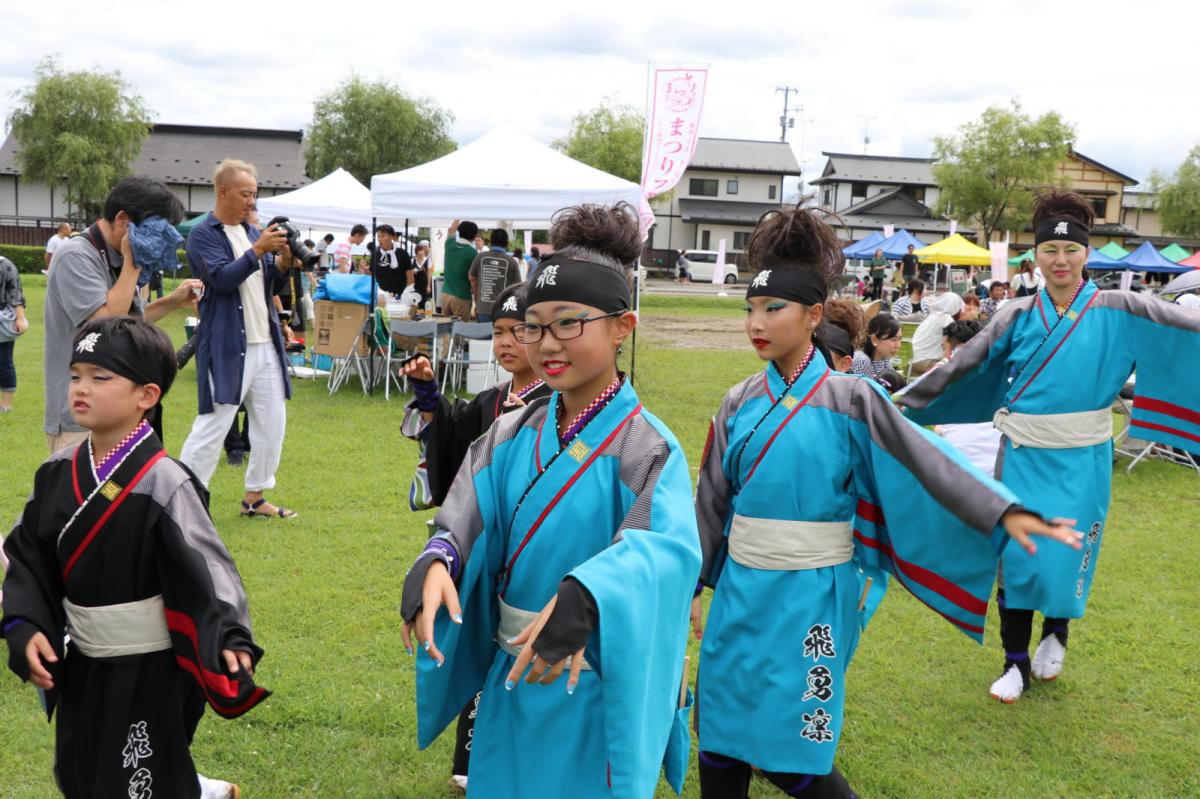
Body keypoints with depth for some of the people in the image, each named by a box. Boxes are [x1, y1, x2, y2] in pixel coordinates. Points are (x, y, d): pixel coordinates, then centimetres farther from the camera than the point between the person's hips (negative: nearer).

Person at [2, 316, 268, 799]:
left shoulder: (163, 483, -21)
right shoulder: (58, 474, -2)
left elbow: (206, 570, -23)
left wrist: (229, 640, -35)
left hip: (150, 672, -7)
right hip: (83, 665, 7)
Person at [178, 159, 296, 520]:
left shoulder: (252, 231, 14)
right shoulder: (203, 234, -7)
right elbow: (222, 278, -19)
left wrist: (283, 263, -4)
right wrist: (258, 250, -22)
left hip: (265, 343, 8)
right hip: (227, 348, -8)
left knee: (272, 423, 11)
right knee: (212, 426, -8)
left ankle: (255, 497, 22)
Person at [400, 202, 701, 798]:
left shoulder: (645, 447, -14)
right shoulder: (512, 435, 3)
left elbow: (663, 549, -31)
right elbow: (466, 520, -7)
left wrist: (582, 600, -50)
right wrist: (436, 565, -30)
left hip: (594, 699, -5)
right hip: (508, 685, 5)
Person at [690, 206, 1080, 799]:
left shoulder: (849, 400, -7)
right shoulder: (739, 404, 5)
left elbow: (923, 463, -14)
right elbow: (712, 503, 10)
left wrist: (1003, 512, -26)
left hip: (809, 596, -4)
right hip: (738, 590, 4)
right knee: (720, 746, 11)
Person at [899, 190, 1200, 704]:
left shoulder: (1118, 313, -3)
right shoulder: (1018, 317, 2)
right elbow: (963, 366, 5)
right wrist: (905, 406, 8)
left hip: (1081, 462, -1)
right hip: (1023, 457, 1)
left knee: (1066, 558, 3)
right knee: (1016, 558, 4)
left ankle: (1055, 633, 35)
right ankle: (1016, 663, 20)